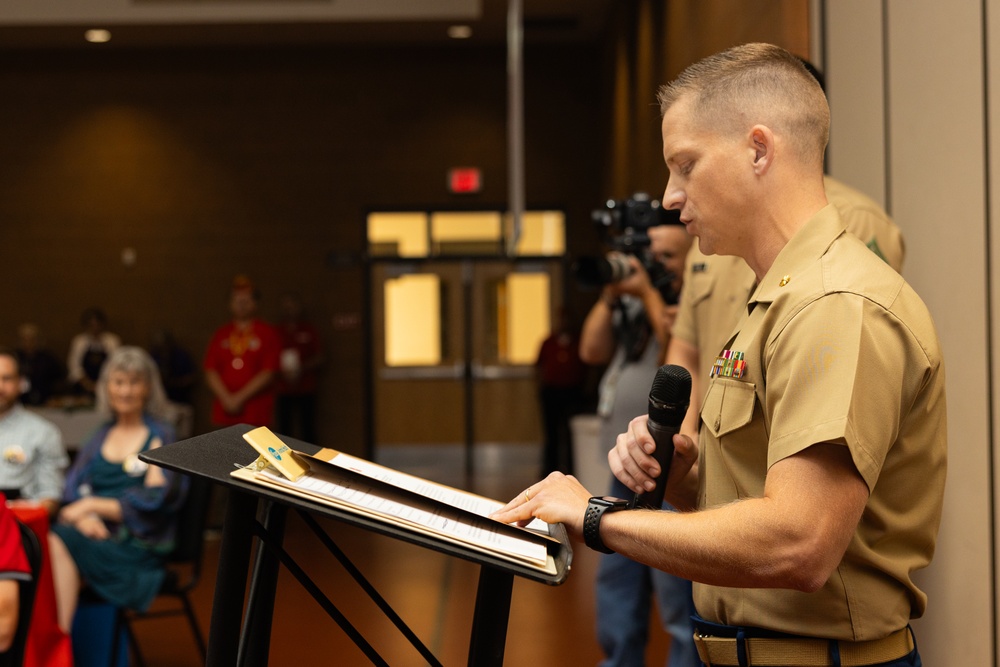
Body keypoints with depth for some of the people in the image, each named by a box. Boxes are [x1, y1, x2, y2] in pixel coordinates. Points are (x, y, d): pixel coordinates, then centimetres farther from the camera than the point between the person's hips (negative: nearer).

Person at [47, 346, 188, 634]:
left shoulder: (161, 435, 3)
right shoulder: (101, 436, 20)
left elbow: (156, 500, -7)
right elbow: (73, 485, 9)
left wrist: (93, 504, -11)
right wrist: (83, 516, -14)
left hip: (139, 545, -4)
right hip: (95, 532, 4)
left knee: (61, 542, -30)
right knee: (49, 539, -29)